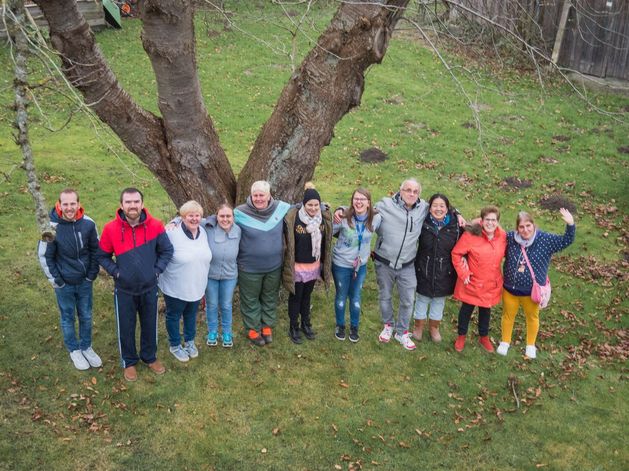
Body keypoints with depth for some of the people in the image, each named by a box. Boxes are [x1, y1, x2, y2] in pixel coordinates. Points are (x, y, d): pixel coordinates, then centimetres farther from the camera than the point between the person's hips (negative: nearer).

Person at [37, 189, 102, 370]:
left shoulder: (88, 224, -13)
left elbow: (95, 250, 1)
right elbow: (44, 256, -9)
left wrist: (92, 274, 0)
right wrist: (55, 280, -8)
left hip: (85, 281, 2)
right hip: (64, 284, -2)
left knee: (86, 316, 16)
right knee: (68, 317, 15)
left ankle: (86, 347, 37)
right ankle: (74, 350, 34)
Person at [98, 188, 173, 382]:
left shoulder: (155, 225, -12)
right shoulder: (111, 229, -14)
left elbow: (167, 251, -1)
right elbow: (103, 256, 0)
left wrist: (157, 270, -7)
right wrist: (115, 272, -9)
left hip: (149, 288, 1)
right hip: (124, 290, -1)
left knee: (150, 325, 18)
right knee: (126, 328, 13)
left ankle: (150, 357, 41)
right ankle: (129, 362, 35)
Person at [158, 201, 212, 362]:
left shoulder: (203, 233, -3)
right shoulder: (172, 234, -23)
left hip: (197, 287, 5)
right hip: (175, 288, -5)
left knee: (191, 315, 24)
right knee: (174, 316, 16)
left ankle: (189, 341, 46)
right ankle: (175, 346, 36)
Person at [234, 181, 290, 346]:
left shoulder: (281, 208, -9)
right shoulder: (240, 213, -19)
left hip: (274, 267, 3)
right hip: (249, 269, -3)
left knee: (270, 298, 22)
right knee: (251, 300, 16)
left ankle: (267, 326, 43)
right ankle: (253, 329, 37)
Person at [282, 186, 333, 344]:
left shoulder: (324, 218, -7)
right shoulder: (292, 218, -21)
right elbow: (286, 243, -13)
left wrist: (324, 264, 11)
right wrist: (287, 267, -9)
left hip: (314, 266, 4)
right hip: (297, 267, -4)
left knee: (307, 295, 21)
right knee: (295, 297, 12)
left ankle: (306, 324, 38)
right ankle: (294, 327, 28)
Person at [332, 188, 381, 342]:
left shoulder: (376, 218, -15)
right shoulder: (344, 217, -21)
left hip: (361, 265, 2)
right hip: (341, 264, -2)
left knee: (356, 298, 16)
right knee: (341, 296, 16)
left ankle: (354, 327, 38)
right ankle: (340, 325, 39)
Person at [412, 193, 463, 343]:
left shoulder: (455, 225, -11)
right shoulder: (423, 223, -13)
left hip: (444, 273, 1)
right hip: (424, 270, -1)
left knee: (439, 301, 19)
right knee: (422, 299, 16)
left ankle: (434, 327, 41)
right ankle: (418, 327, 38)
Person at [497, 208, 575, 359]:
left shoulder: (545, 239, -16)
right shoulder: (510, 238, -13)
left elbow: (566, 241, -17)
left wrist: (570, 225, -36)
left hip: (532, 290, 0)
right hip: (510, 288, 1)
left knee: (532, 317, 22)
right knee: (508, 315, 20)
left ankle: (531, 345, 44)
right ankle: (505, 342, 43)